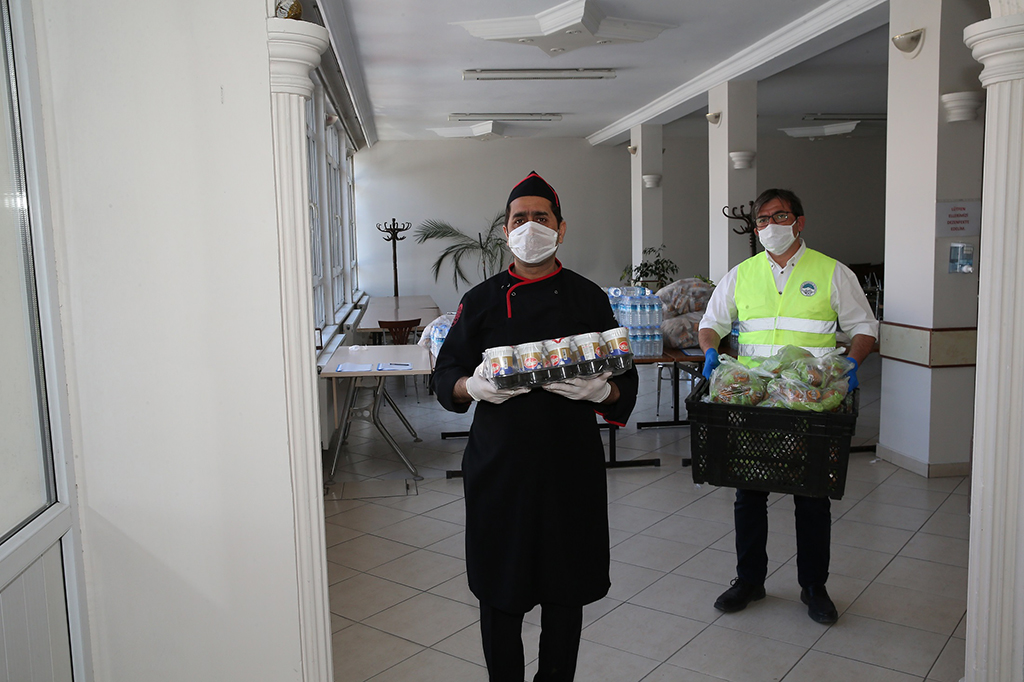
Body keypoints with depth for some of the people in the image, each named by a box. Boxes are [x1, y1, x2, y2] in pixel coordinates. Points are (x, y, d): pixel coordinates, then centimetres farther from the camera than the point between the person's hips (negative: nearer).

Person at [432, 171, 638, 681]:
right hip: (499, 463, 0)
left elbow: (625, 386, 5)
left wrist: (600, 390, -18)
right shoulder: (481, 301, 4)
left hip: (571, 464, 0)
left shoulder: (588, 298, 4)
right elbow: (445, 377, 6)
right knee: (499, 591, 9)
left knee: (565, 591, 12)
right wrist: (474, 386, -16)